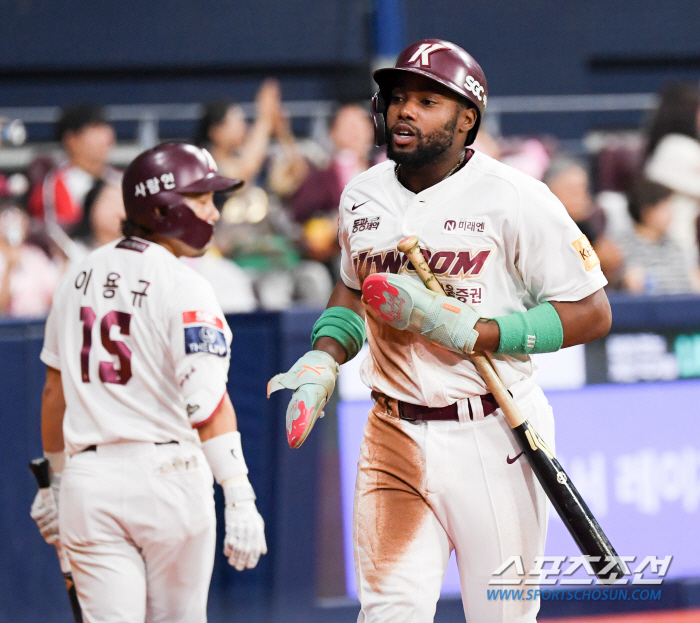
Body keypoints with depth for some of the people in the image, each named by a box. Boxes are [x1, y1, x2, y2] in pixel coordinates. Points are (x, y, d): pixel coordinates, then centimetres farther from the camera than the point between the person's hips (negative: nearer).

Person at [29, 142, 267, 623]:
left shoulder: (81, 277, 11)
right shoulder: (182, 287, -9)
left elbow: (55, 390, 18)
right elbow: (208, 401, -18)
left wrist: (57, 476, 29)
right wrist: (240, 500, -22)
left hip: (88, 479, 5)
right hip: (166, 472, -4)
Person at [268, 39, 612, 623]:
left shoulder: (514, 198, -10)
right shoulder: (362, 196, 9)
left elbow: (592, 311, -11)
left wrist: (461, 329, -18)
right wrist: (322, 361, 7)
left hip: (492, 438, -4)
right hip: (394, 437, 4)